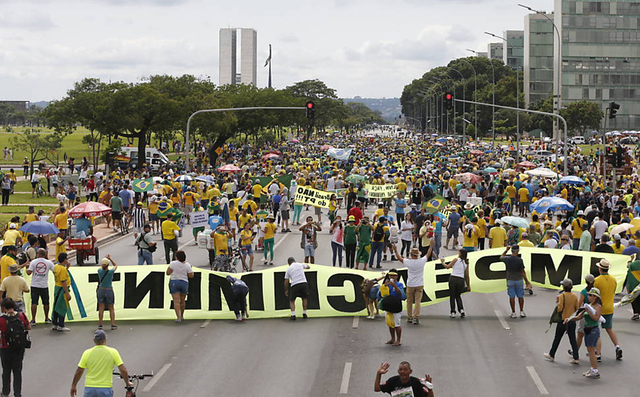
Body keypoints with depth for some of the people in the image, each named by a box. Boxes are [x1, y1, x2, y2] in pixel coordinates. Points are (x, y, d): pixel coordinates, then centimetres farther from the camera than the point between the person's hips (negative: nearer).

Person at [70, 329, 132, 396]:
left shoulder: (87, 353, -3)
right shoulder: (113, 352, -5)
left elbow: (79, 372, 0)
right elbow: (123, 370, -6)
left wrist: (73, 386, 13)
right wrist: (127, 383, 10)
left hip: (90, 389, 1)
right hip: (106, 390, -1)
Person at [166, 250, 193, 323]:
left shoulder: (173, 263, -9)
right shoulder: (187, 265, -3)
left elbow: (168, 273, -6)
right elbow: (191, 276, -1)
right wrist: (190, 269, 14)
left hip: (174, 282, -2)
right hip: (184, 283, 2)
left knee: (176, 301, -5)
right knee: (182, 300, 18)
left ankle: (178, 317, -17)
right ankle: (182, 316, 31)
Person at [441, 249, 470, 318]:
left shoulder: (456, 260, 0)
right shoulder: (466, 263, 12)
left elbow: (448, 267, 5)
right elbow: (467, 275, 14)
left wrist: (443, 262, 23)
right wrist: (468, 285, 20)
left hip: (453, 279, -4)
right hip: (461, 280, 4)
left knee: (452, 296, 6)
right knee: (458, 296, 19)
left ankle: (453, 312, 3)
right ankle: (461, 310, 1)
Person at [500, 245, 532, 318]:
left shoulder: (507, 259, -8)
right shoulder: (520, 260, -15)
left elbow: (501, 257, 16)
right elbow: (523, 272, -11)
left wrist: (506, 250, 22)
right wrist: (526, 281, -3)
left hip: (510, 280, 1)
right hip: (519, 280, -1)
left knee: (512, 297, 6)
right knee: (520, 296, 11)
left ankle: (513, 313, 9)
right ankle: (521, 312, 15)